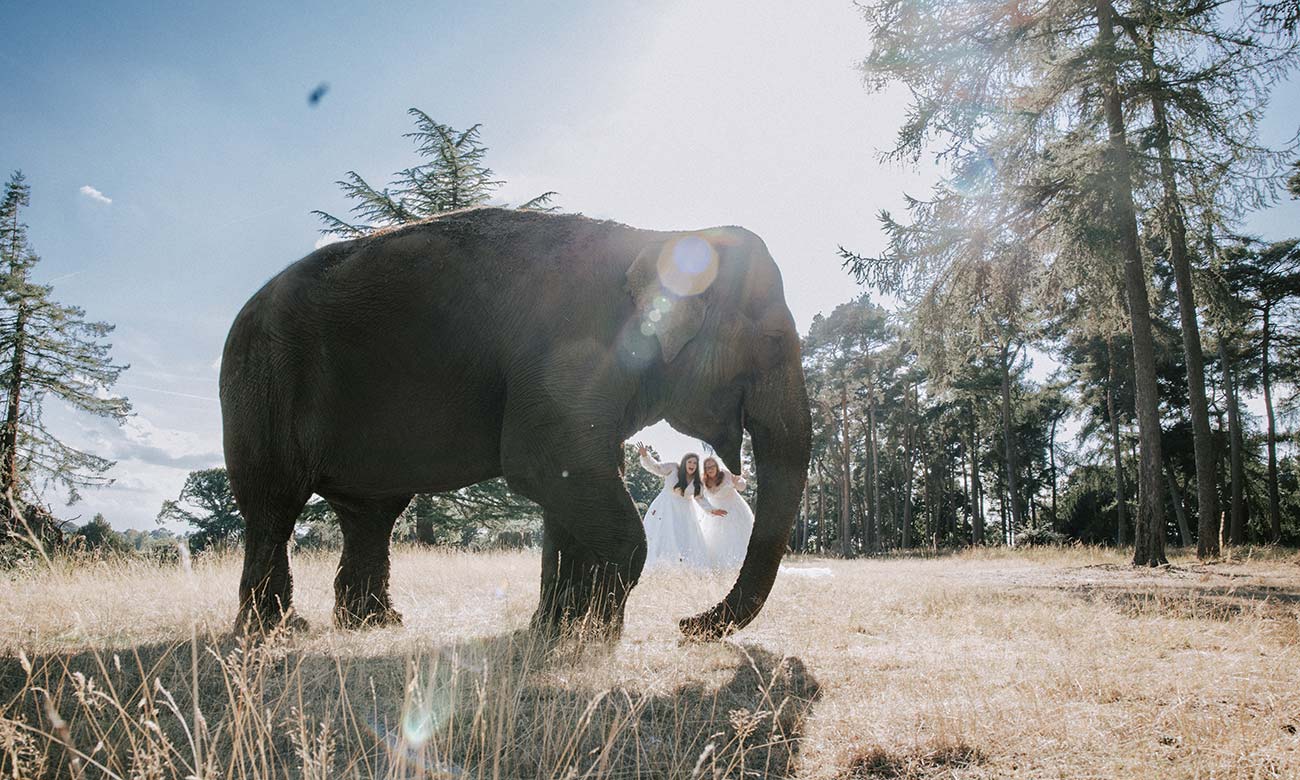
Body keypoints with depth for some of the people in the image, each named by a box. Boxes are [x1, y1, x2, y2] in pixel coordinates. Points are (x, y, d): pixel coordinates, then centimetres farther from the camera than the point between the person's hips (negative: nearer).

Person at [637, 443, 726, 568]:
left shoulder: (697, 482, -1)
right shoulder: (673, 468, -11)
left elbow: (699, 498, 12)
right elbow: (654, 467, -17)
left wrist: (712, 510, 1)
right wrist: (645, 455, -34)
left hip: (684, 512, 4)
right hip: (666, 510, -4)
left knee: (687, 543, 2)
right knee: (663, 538, -8)